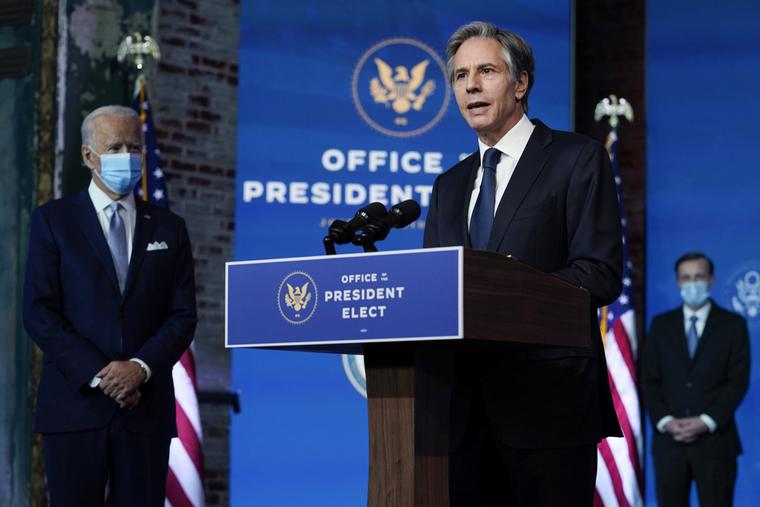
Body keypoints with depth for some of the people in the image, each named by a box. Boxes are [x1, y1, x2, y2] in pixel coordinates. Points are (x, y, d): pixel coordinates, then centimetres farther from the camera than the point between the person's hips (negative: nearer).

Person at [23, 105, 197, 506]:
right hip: (75, 403, -2)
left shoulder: (168, 228, 12)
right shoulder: (52, 220, 4)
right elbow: (39, 313, -4)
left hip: (146, 408, 2)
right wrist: (98, 375, -13)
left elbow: (183, 316, 6)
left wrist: (140, 367, -12)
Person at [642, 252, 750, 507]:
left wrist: (706, 422, -12)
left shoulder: (733, 324, 5)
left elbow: (738, 381, -2)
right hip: (669, 440, 2)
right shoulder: (661, 325, 11)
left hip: (715, 440, -2)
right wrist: (665, 421, -9)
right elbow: (649, 380, 7)